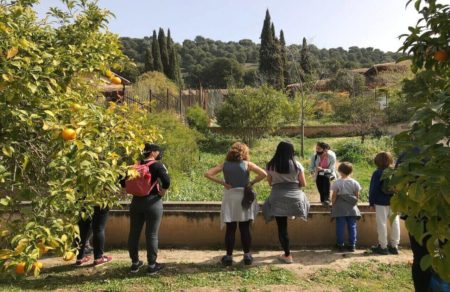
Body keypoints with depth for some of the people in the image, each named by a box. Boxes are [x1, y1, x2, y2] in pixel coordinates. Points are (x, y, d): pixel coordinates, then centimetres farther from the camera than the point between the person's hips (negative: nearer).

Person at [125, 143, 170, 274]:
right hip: (152, 202, -5)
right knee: (151, 234, 2)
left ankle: (135, 263, 23)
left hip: (136, 201, 6)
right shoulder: (157, 165, -10)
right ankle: (152, 265, 11)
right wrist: (162, 192, -9)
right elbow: (166, 180, -25)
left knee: (134, 233, 13)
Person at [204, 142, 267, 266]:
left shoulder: (224, 165, 2)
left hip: (229, 198, 1)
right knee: (245, 229, 8)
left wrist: (222, 183, -5)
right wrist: (252, 182, -3)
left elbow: (207, 174, -6)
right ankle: (247, 256, 17)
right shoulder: (247, 164, -4)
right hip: (244, 198, -1)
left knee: (230, 230, 7)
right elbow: (263, 174, -13)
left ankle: (229, 257, 14)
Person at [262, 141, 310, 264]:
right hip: (294, 197, 0)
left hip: (278, 199, 0)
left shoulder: (270, 165, 0)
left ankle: (287, 255, 12)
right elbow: (303, 184, 4)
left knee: (282, 227, 6)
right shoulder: (297, 165, -2)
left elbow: (270, 183, 9)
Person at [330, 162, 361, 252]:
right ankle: (352, 245, 14)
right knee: (352, 226, 9)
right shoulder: (354, 183, 1)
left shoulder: (337, 183, -8)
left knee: (340, 227, 4)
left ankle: (340, 245, 11)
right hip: (352, 208, 2)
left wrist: (333, 204, 9)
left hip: (340, 208, -2)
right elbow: (357, 196, 5)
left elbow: (334, 196, -5)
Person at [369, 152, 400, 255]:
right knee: (395, 223, 11)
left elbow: (373, 189, -9)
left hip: (381, 202, -5)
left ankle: (383, 247, 6)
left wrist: (371, 202, -2)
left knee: (382, 224, 2)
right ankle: (394, 246, 18)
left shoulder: (377, 173, -9)